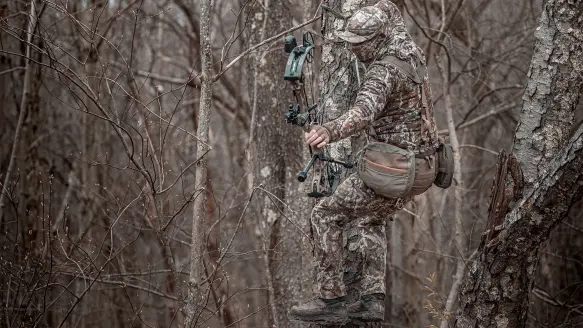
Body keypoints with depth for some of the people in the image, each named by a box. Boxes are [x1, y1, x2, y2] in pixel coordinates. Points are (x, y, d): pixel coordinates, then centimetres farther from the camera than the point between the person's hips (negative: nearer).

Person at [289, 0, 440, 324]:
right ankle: (372, 299, 15)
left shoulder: (383, 72, -23)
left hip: (393, 169, -10)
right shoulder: (409, 50, 5)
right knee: (370, 222, 29)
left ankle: (331, 300, 1)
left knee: (326, 216, 1)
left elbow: (364, 114, -45)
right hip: (420, 165, 10)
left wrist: (329, 131, -61)